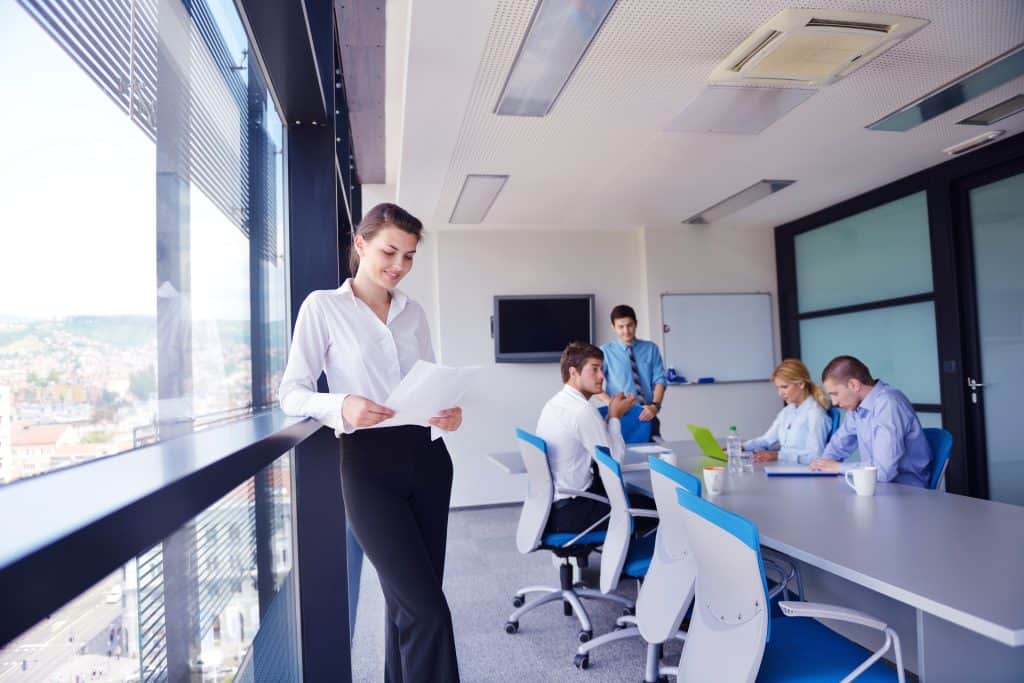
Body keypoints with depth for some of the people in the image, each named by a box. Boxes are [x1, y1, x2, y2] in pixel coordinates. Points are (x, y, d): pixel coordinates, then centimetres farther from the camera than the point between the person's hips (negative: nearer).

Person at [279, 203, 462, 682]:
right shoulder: (323, 306, -2)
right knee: (427, 610, -8)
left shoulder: (413, 312, 13)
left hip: (426, 458, 5)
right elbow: (292, 393, -5)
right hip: (369, 465, -5)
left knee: (409, 601, 14)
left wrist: (449, 412, -6)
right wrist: (340, 407, -24)